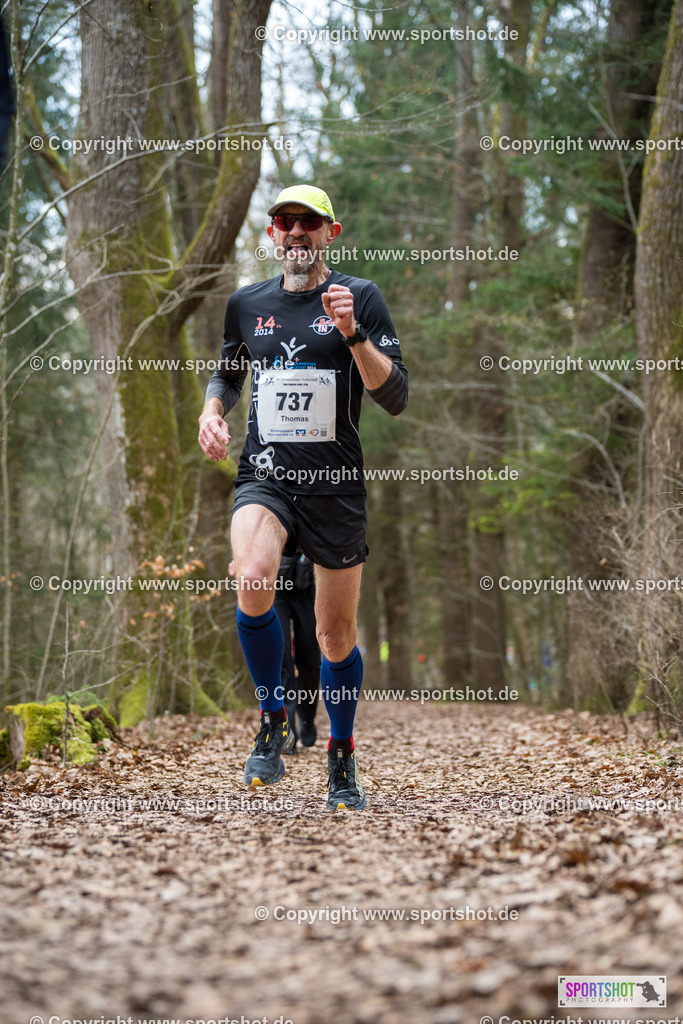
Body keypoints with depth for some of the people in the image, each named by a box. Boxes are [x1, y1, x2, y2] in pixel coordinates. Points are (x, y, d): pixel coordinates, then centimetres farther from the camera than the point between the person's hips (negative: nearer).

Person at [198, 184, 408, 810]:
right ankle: (273, 720, -9)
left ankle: (342, 759, 30)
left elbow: (396, 399, -7)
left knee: (337, 635, 6)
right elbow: (228, 374, 27)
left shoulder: (360, 297, 0)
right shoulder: (247, 303, 10)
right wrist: (211, 413, 6)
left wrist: (352, 333, -19)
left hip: (336, 485, -1)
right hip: (265, 476, 1)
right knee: (253, 580, -30)